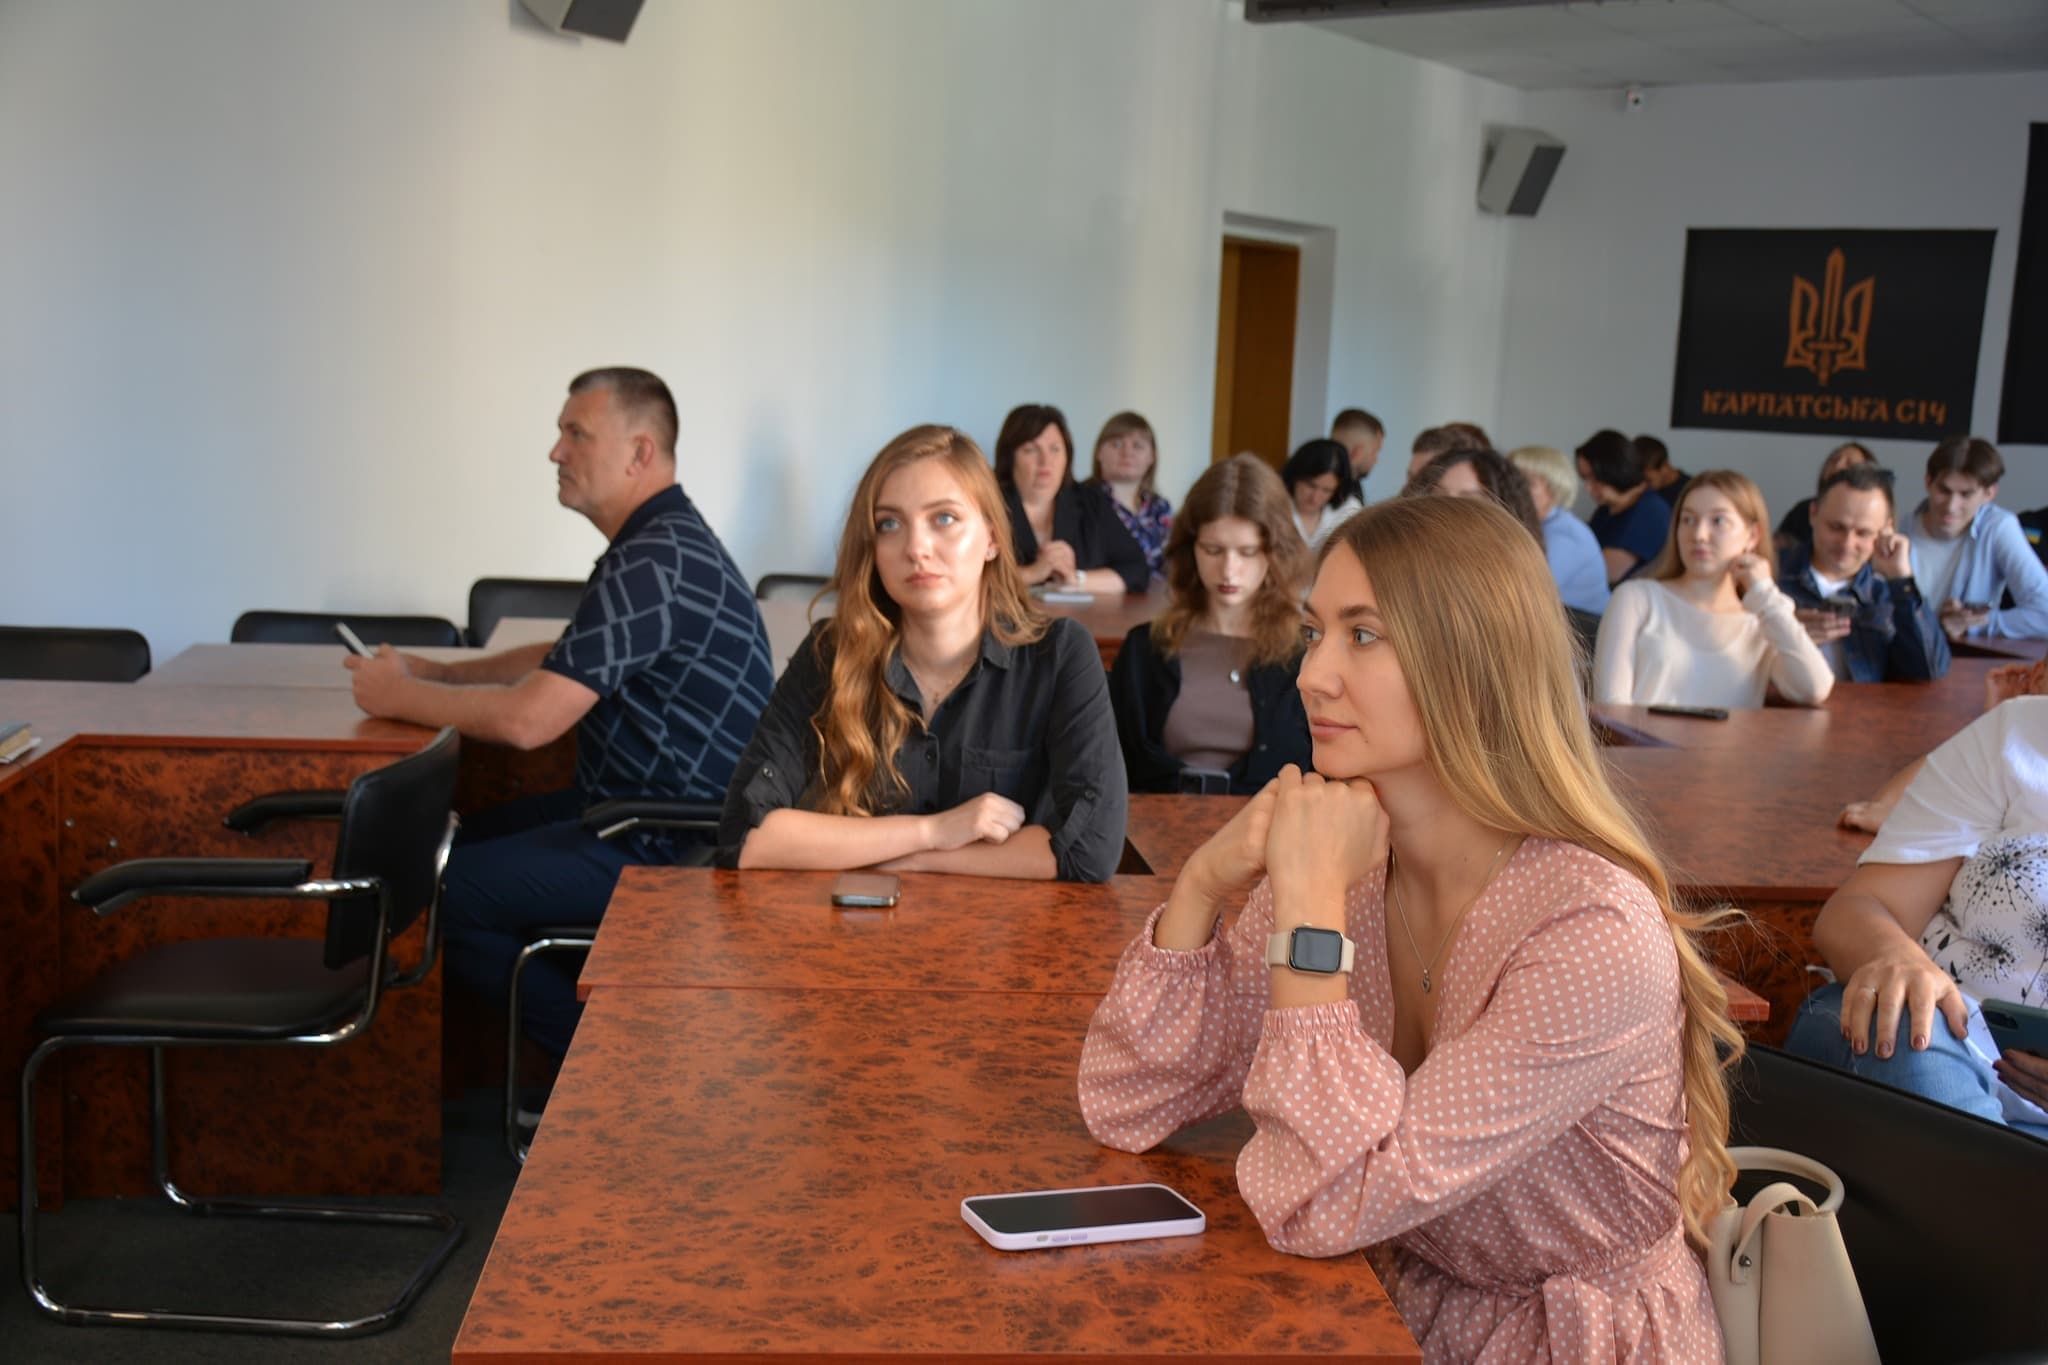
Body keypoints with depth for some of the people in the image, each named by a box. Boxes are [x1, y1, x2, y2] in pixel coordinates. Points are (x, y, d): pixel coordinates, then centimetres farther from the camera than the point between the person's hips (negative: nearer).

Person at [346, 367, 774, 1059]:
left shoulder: (654, 563, -23)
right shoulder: (664, 541, 12)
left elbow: (526, 719, -25)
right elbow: (562, 659, 25)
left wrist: (400, 697, -9)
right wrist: (435, 671, 14)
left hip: (666, 848, -11)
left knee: (440, 896, -8)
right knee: (470, 838, 21)